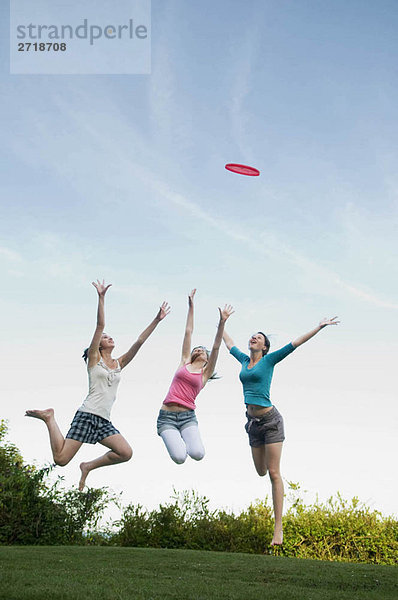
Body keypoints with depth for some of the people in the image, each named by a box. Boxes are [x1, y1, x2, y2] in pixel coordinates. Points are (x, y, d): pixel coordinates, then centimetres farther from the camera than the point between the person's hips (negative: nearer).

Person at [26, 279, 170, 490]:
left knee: (126, 453, -14)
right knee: (61, 459, -12)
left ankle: (89, 466, 8)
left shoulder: (119, 364, 19)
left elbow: (139, 341, 14)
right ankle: (49, 418, 14)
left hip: (104, 421, 6)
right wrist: (101, 298, -12)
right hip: (87, 415, -6)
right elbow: (100, 325, -4)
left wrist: (157, 320, 10)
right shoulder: (94, 359, 5)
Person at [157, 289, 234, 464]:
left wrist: (222, 322, -4)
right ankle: (175, 440, 15)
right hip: (167, 416, 0)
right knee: (179, 458, -21)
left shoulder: (205, 374, 14)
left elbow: (216, 347, 4)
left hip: (188, 417, 0)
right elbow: (188, 332, 16)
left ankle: (184, 440, 10)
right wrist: (191, 307, 19)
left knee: (197, 454, -26)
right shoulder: (184, 363, 16)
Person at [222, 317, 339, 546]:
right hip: (253, 423, 5)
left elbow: (295, 344, -6)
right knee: (261, 472, 10)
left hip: (270, 420, -5)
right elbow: (230, 344, 30)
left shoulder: (269, 360, -2)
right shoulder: (244, 360, 12)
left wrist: (319, 327, -11)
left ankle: (278, 527, -6)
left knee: (274, 473, -7)